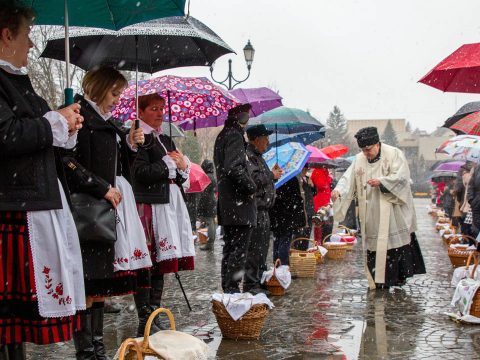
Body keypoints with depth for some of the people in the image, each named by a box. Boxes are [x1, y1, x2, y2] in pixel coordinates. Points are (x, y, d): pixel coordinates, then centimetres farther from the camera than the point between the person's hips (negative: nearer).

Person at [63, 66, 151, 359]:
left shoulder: (108, 121, 20)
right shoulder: (80, 115, -6)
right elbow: (68, 160, -17)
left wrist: (129, 144, 8)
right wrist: (102, 188, -16)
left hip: (112, 204, 9)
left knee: (103, 279, 9)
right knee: (89, 278, -8)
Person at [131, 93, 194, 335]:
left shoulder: (166, 140, 22)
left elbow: (180, 176, 24)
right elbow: (141, 172, -16)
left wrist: (182, 166, 2)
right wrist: (170, 165, -5)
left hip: (171, 204, 8)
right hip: (149, 205, -8)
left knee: (161, 261, 9)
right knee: (146, 263, -7)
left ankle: (154, 314, 17)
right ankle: (145, 322, -4)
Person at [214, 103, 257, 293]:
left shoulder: (222, 135, 18)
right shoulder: (235, 135, -12)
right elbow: (234, 167, -24)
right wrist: (251, 186, -14)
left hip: (226, 205, 10)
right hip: (239, 205, -10)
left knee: (230, 248, 14)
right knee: (239, 249, -6)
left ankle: (227, 288, 20)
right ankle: (232, 288, -6)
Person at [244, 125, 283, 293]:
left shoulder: (257, 156, 21)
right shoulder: (248, 155, -14)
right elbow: (253, 179, -25)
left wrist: (273, 174, 15)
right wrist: (272, 175, -15)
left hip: (263, 209, 11)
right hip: (255, 209, -11)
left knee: (263, 246, 16)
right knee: (255, 247, -9)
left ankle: (260, 280, 24)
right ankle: (251, 284, -5)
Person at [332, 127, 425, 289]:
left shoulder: (394, 154, -5)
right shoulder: (359, 159, 8)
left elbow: (402, 176, -13)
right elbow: (348, 178, 2)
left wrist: (381, 181, -22)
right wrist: (338, 190, -17)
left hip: (392, 212, -4)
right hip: (371, 214, 4)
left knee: (394, 241, -2)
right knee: (374, 244, 4)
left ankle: (399, 276, 11)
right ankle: (378, 280, 13)